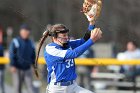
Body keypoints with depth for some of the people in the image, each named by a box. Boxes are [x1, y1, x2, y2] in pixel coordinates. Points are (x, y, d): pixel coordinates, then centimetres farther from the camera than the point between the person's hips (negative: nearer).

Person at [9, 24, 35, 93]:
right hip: (17, 69, -3)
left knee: (30, 86, -6)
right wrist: (12, 66, -18)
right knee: (17, 87, 2)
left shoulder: (30, 43, 10)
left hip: (27, 69, 3)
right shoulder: (15, 42, -4)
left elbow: (33, 55, 15)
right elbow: (12, 55, -10)